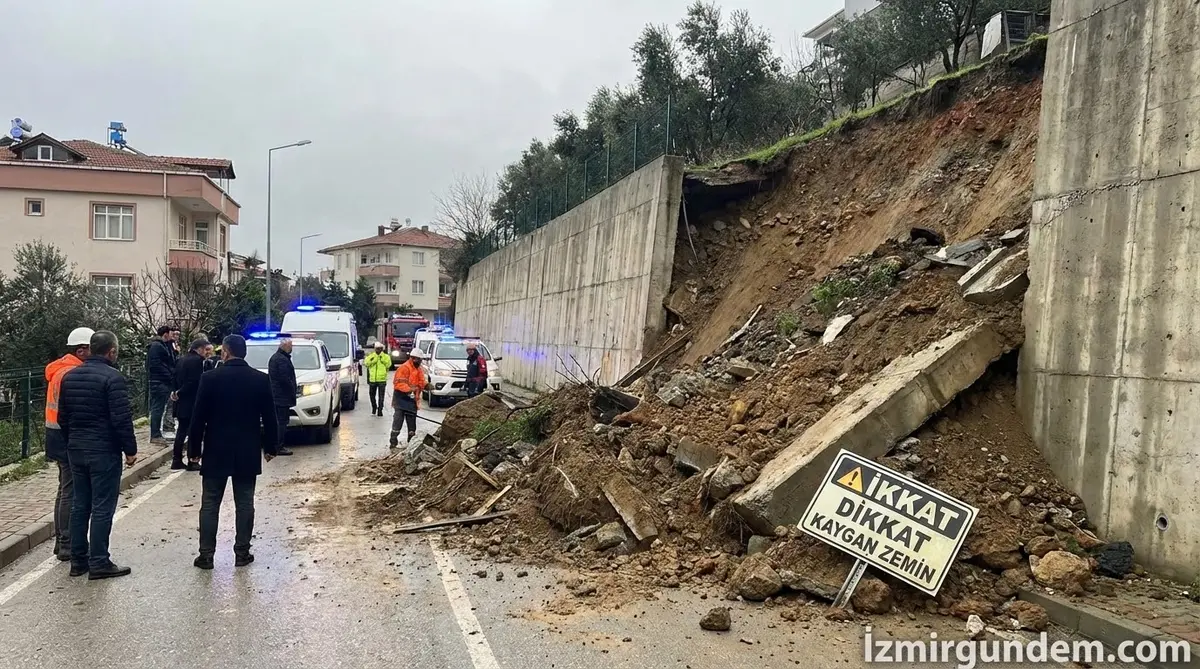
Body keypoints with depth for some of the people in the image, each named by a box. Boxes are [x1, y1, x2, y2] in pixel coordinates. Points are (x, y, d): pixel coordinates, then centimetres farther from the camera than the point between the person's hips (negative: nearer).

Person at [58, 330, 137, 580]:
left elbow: (62, 417, 14)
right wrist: (130, 450, -9)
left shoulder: (69, 376, 9)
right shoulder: (112, 377, -15)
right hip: (104, 452, -7)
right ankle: (99, 563, 2)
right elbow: (122, 419, -18)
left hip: (76, 450, 7)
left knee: (80, 505, 14)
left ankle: (78, 560, 20)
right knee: (102, 508, -2)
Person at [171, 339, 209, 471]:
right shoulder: (197, 360, -15)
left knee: (182, 430, 14)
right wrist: (180, 393, -9)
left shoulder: (182, 360, 13)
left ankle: (177, 460, 16)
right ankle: (191, 462, 3)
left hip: (181, 402, 8)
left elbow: (176, 379, 15)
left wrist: (178, 392, 9)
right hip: (192, 402, -8)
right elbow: (194, 382, -20)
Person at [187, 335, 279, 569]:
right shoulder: (261, 379, -3)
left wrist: (194, 449, 4)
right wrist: (270, 446, 12)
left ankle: (206, 555, 9)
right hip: (248, 453, 1)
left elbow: (198, 417, -6)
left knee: (210, 505, 7)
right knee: (244, 504, 8)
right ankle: (242, 553, 11)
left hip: (216, 452, -1)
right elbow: (269, 417, 1)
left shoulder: (210, 378, -8)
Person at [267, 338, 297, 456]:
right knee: (282, 421, -7)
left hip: (274, 396, 11)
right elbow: (286, 379, -22)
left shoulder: (274, 357, 16)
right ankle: (279, 447, -5)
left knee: (276, 421, 15)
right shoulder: (283, 360, -18)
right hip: (282, 396, -11)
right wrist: (293, 393, -11)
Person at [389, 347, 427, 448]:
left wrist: (427, 386, -6)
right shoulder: (404, 368, -14)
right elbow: (398, 383, -22)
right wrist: (409, 389, -34)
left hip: (412, 399, 8)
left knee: (412, 421, 13)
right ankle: (393, 441, -7)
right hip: (401, 398, -8)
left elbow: (421, 383, 16)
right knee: (398, 419, -11)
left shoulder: (418, 370, 14)